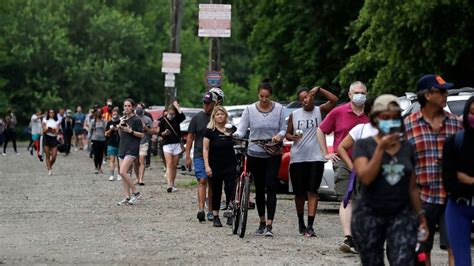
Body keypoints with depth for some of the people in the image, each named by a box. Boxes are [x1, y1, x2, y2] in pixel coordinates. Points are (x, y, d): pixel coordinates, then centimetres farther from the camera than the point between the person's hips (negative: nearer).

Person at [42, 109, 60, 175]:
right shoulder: (45, 120, 5)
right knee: (47, 156, -3)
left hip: (54, 138, 1)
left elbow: (57, 132, -4)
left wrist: (48, 129, -14)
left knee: (54, 156, -4)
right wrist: (52, 130, -17)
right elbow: (44, 130, -4)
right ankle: (49, 170, 1)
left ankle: (50, 166, 22)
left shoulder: (56, 121, 7)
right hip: (46, 138, -1)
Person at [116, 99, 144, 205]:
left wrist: (131, 131, -18)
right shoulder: (123, 119, 14)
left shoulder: (136, 120, -7)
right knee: (123, 173, 4)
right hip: (123, 147, 8)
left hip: (132, 148, -8)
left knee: (123, 172, -18)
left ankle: (135, 193, -7)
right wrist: (120, 126, 1)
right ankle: (127, 197, 9)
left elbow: (141, 135, -7)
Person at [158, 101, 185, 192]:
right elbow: (159, 133, 3)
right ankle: (169, 185, -25)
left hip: (177, 144, 3)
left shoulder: (176, 119, 6)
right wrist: (164, 133, -19)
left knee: (174, 166, 6)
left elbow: (183, 116, -15)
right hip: (167, 144, -3)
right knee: (169, 165, -15)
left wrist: (177, 107, -10)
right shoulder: (163, 121, -1)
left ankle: (172, 185, 13)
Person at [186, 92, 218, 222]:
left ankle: (210, 211, 15)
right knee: (202, 181, -13)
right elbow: (190, 137, 6)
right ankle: (201, 210, -23)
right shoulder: (197, 118, 4)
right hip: (200, 156, -1)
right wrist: (187, 156, 0)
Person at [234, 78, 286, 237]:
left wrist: (279, 136, -18)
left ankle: (269, 225, -16)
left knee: (271, 188, -12)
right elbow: (241, 130, -4)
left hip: (273, 155, -1)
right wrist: (235, 135, -26)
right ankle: (262, 223, 21)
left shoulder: (278, 109, 0)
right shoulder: (250, 110, 0)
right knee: (259, 189, 9)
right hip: (255, 154, 1)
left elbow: (283, 129, 5)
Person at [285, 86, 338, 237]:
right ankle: (301, 223, 28)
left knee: (312, 191, -9)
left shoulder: (320, 111, 3)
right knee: (299, 193, 9)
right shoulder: (294, 115, 9)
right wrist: (292, 137, -9)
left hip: (316, 158, -2)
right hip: (297, 158, 2)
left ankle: (310, 226, -14)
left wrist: (319, 90, -13)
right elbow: (287, 133, 13)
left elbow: (334, 100, -10)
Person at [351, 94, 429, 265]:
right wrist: (381, 148, -16)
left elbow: (412, 187, 14)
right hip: (369, 216, -1)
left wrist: (421, 216, 13)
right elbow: (365, 177, -16)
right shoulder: (364, 145, -1)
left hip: (401, 215, 1)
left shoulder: (407, 148, 8)